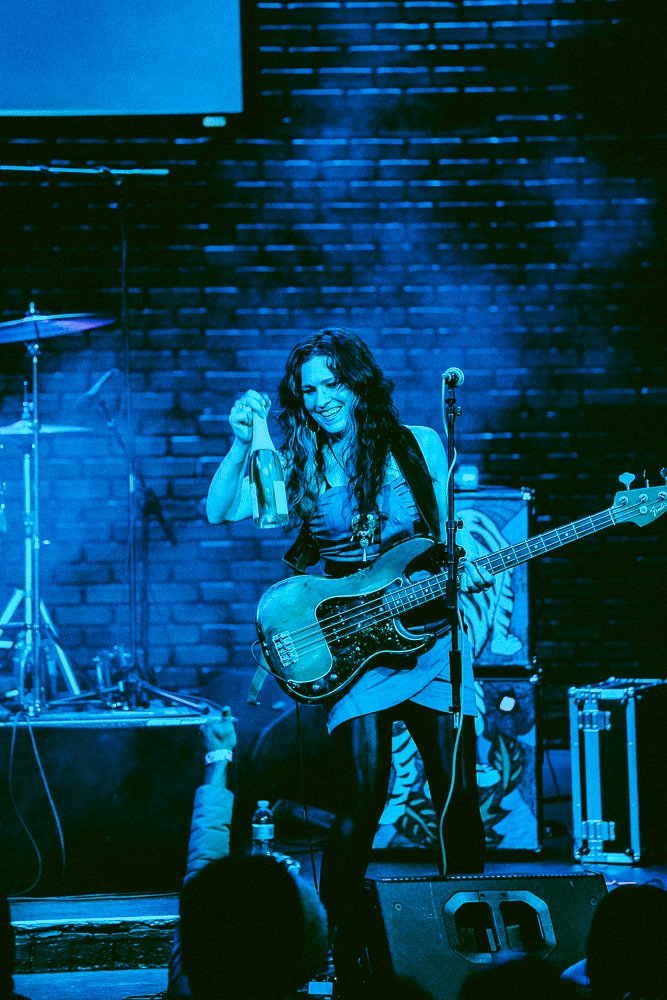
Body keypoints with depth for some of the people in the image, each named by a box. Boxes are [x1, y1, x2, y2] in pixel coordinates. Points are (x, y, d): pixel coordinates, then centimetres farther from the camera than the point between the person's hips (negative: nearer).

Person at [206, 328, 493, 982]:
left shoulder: (418, 447, 6)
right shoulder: (298, 466, 5)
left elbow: (450, 534, 10)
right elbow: (218, 511, -4)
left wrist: (467, 571, -11)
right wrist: (241, 443, -17)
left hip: (428, 633, 1)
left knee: (458, 794, 0)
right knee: (362, 798, -12)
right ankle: (335, 940, 1)